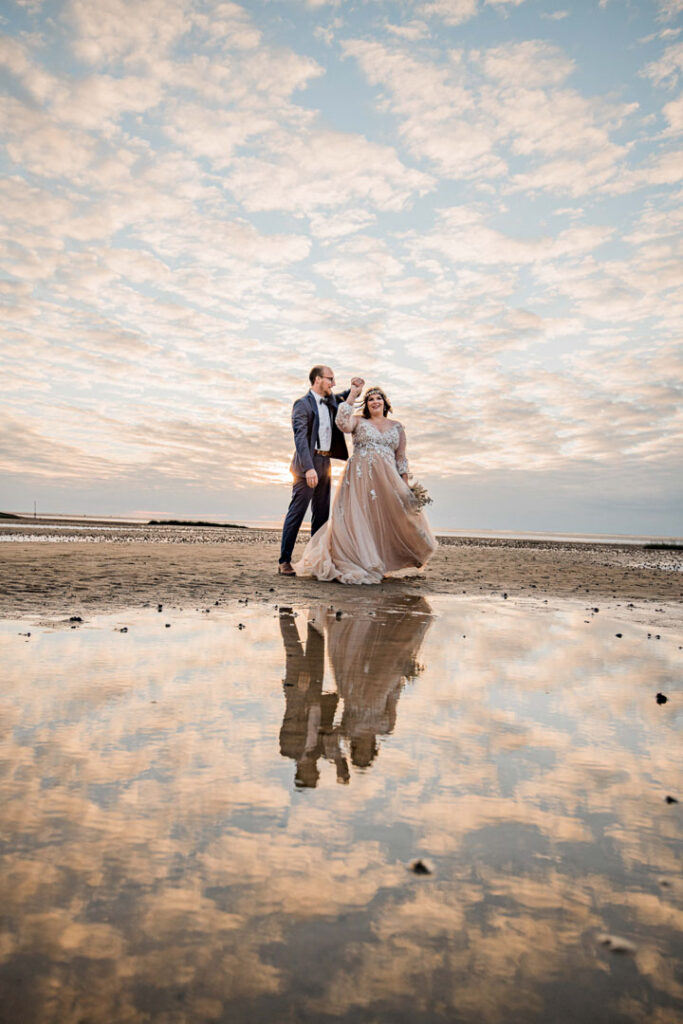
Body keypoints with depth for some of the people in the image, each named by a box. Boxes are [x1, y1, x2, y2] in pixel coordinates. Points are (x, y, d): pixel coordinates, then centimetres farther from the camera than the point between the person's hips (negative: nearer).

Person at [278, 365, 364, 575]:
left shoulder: (330, 401, 14)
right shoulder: (302, 404, -9)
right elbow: (300, 438, -19)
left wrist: (356, 387, 7)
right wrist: (309, 467, -30)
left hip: (325, 464, 8)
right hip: (308, 464, -8)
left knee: (322, 513, 9)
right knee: (297, 512, -7)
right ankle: (284, 561, -4)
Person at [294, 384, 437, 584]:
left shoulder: (396, 427, 17)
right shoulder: (359, 421, 10)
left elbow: (401, 458, 14)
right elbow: (342, 424, -13)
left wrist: (405, 487, 6)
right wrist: (352, 395, -6)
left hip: (386, 479, 3)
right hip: (360, 477, -2)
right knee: (357, 519, -7)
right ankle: (357, 567, -2)